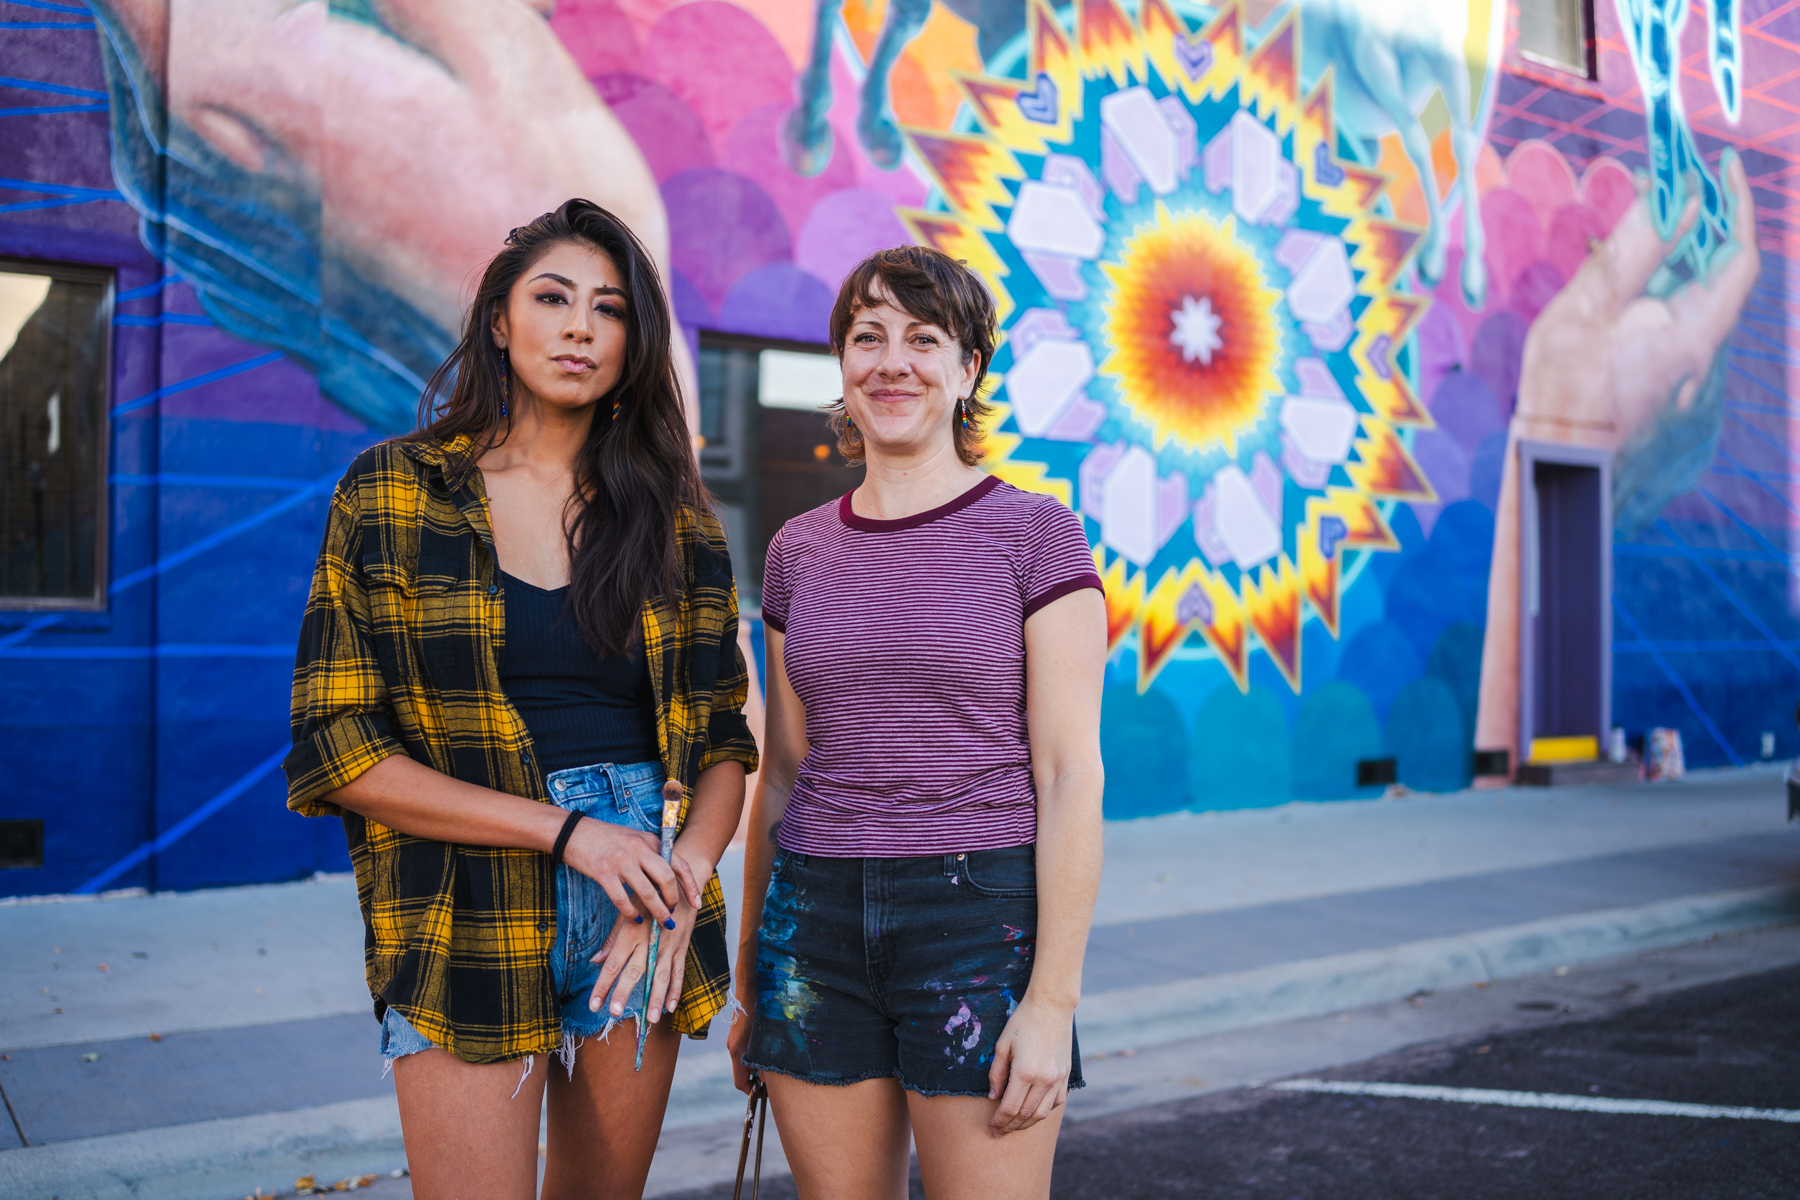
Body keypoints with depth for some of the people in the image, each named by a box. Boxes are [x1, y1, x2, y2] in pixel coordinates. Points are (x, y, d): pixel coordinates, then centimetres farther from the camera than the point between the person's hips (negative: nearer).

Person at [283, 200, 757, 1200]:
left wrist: (681, 888, -12)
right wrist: (568, 832, -15)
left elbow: (724, 741, 8)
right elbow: (338, 750, -7)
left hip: (648, 888, 3)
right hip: (469, 919, -3)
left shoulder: (676, 518, 7)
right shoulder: (393, 491, -1)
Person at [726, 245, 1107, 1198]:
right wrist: (749, 979, 15)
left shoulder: (1036, 534, -3)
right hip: (816, 917, 4)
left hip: (981, 913, -3)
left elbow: (1071, 774, -7)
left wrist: (1053, 999, -12)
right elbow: (783, 772, 13)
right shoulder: (800, 550, 9)